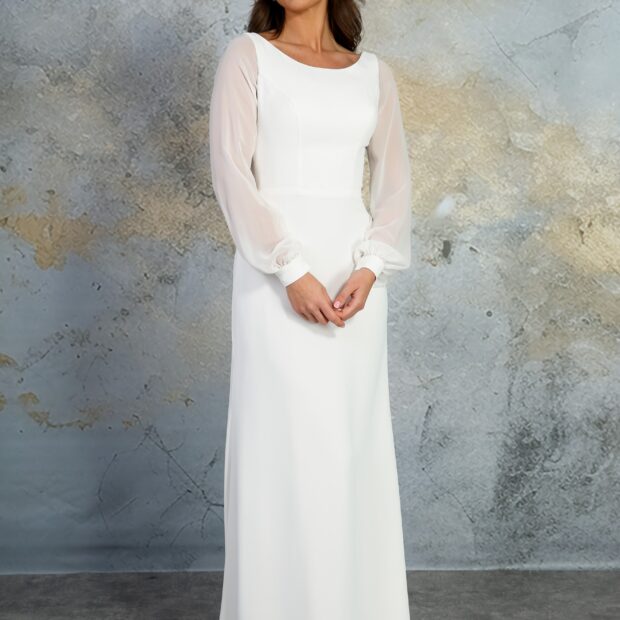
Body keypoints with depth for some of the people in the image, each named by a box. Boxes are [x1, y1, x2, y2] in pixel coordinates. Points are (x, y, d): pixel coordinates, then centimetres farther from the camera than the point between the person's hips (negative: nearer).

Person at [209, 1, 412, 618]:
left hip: (354, 271, 4)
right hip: (278, 272, -3)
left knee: (354, 442, 7)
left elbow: (393, 180, 8)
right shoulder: (247, 55, 2)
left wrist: (368, 269, -8)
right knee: (284, 439, -2)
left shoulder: (374, 72, 12)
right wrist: (291, 271, -15)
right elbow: (231, 171, -7)